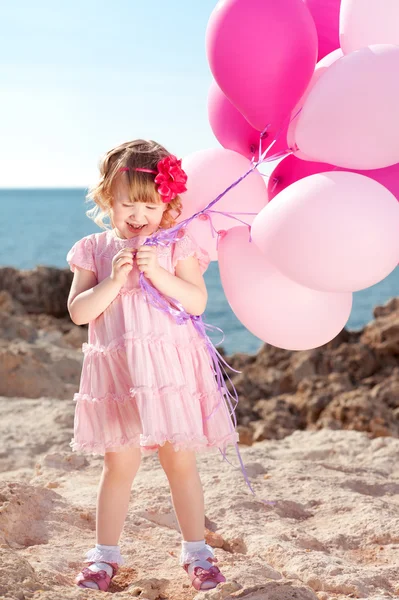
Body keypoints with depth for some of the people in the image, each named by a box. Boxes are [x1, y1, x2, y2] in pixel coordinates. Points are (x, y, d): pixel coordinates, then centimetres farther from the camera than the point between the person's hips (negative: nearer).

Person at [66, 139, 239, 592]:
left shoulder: (177, 245, 2)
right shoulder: (94, 250, 5)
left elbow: (197, 302, -8)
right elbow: (78, 312, -3)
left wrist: (156, 272, -19)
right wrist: (114, 279, -15)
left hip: (170, 368, -1)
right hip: (116, 373, 1)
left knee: (181, 463, 6)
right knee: (118, 466, 7)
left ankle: (195, 550, 22)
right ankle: (105, 553, 22)